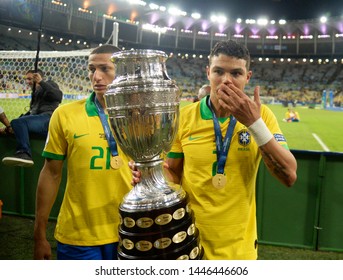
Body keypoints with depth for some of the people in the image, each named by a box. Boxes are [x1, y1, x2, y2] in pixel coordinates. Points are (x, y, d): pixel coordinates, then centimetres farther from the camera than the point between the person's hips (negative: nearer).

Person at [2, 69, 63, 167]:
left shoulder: (49, 84, 14)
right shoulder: (36, 92, 35)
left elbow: (58, 96, -8)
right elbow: (32, 111, 33)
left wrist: (41, 82, -9)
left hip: (47, 118, -8)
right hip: (38, 121, 8)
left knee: (17, 122, -28)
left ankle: (24, 153, -40)